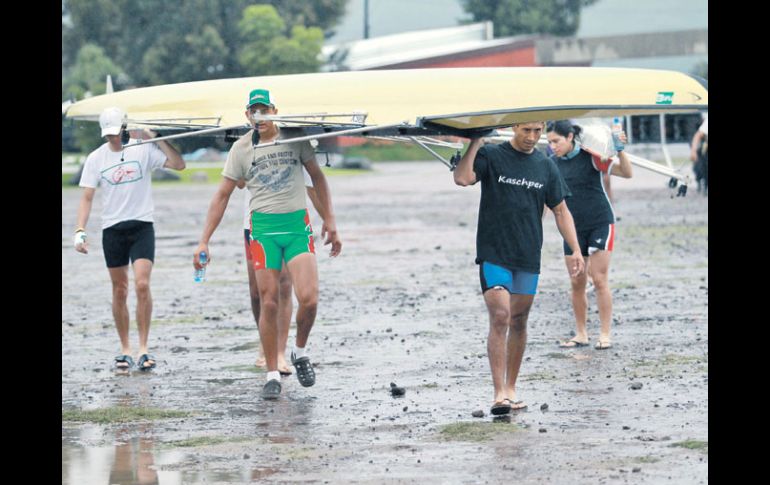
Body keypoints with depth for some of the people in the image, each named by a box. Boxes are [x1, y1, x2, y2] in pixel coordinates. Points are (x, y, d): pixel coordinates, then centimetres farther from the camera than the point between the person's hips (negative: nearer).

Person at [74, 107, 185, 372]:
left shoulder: (143, 149, -2)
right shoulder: (96, 158, 2)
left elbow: (179, 164, -10)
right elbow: (87, 197, 2)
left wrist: (156, 139, -16)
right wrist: (80, 231, -9)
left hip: (142, 226, -2)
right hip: (112, 229, 2)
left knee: (142, 285, -16)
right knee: (119, 292, 6)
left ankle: (143, 348, -8)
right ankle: (125, 350, 17)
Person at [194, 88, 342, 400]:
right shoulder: (241, 149, 6)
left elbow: (317, 177, 14)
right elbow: (222, 196, 8)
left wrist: (329, 220, 8)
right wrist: (204, 242, 3)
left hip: (298, 224, 0)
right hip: (263, 226, 0)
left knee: (309, 299, -14)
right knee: (269, 303, -4)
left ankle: (300, 352, 14)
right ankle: (272, 375, 5)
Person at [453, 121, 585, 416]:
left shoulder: (545, 167, 9)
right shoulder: (491, 157, -2)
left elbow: (560, 211, 14)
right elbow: (462, 178, -19)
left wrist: (575, 250, 5)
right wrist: (475, 142, -14)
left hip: (528, 258, 4)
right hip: (493, 254, -4)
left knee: (519, 322, 9)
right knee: (499, 318, -14)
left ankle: (511, 389, 20)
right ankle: (499, 394, -17)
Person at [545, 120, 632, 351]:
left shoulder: (591, 157, -12)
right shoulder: (553, 163, 2)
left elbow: (627, 173, -15)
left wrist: (620, 151, -30)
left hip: (600, 224, -4)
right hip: (574, 228, 4)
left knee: (599, 279, -6)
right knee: (577, 283, 5)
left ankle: (605, 334, 0)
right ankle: (581, 334, 15)